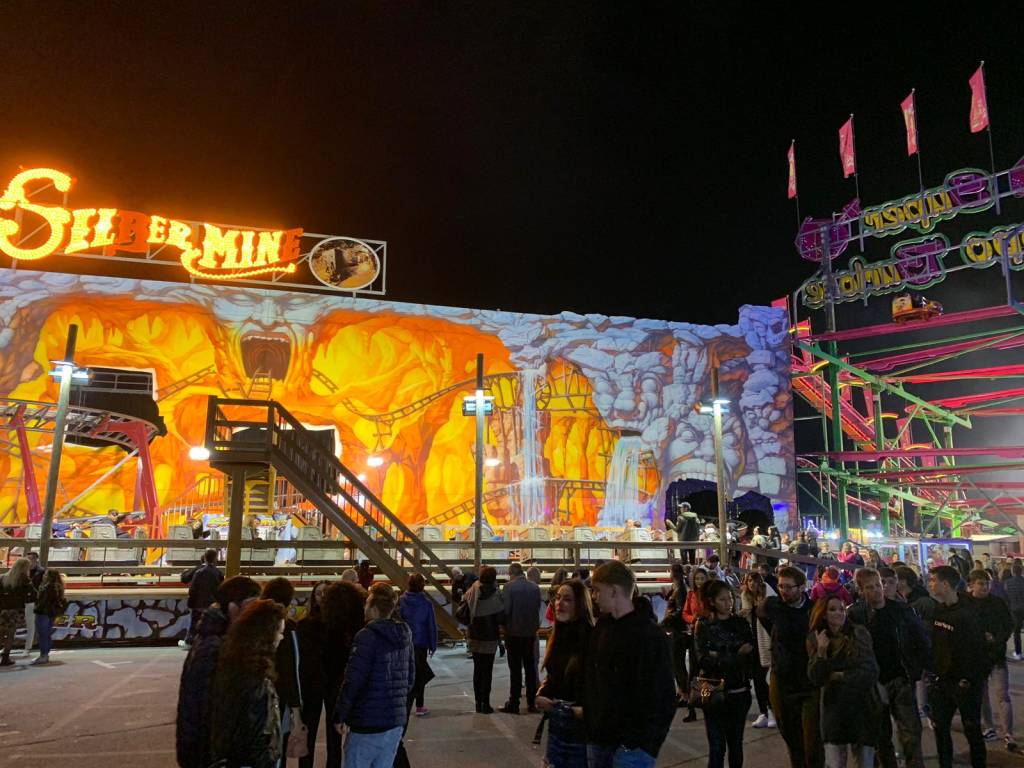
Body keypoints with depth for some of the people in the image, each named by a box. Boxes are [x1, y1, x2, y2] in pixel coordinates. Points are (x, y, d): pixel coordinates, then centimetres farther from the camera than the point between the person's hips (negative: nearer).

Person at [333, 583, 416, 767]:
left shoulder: (367, 636, -15)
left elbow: (352, 681, -18)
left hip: (368, 724, -7)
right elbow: (410, 678, 12)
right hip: (396, 722, 7)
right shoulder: (404, 636, 7)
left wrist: (339, 716, -9)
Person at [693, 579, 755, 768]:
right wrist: (737, 655, -13)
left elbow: (751, 655, -1)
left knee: (736, 744, 10)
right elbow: (703, 659, -11)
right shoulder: (703, 625, -2)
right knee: (717, 747, -4)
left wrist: (718, 657, -14)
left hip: (739, 692, 3)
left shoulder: (741, 623, 6)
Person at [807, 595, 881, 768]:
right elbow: (815, 679, -5)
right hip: (833, 708, 1)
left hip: (862, 707, -1)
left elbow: (871, 672, -10)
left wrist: (840, 676, -6)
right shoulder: (815, 638, -1)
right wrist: (821, 652, -18)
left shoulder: (859, 633, -7)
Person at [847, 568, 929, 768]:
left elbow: (923, 644, 5)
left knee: (911, 735, -5)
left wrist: (915, 671, -1)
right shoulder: (854, 614, -5)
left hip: (901, 681, 0)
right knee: (881, 737, 11)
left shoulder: (902, 610, -3)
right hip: (873, 684, 0)